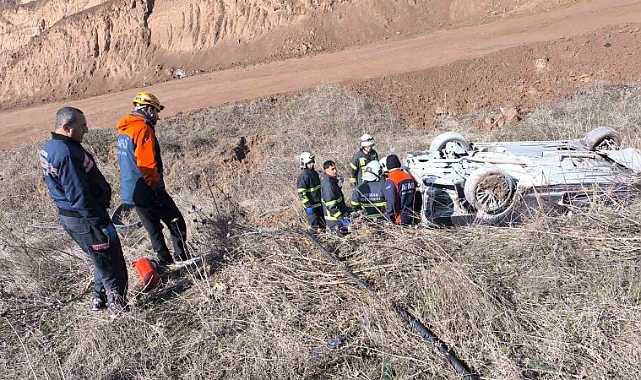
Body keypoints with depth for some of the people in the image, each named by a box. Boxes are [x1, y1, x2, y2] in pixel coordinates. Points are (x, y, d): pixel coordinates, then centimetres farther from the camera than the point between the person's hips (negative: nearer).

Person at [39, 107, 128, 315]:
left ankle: (100, 298, 38)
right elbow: (79, 196, -27)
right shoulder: (67, 153, -25)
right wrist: (103, 223, -21)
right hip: (85, 219, -10)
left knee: (102, 261, 25)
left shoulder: (49, 148, 8)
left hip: (67, 216, 10)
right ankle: (118, 306, 14)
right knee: (112, 264, 3)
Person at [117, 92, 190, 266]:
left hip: (131, 191, 9)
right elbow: (147, 165, -23)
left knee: (153, 227, 16)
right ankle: (181, 258, 4)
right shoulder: (143, 129, -16)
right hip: (147, 191, -9)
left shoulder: (124, 129, 14)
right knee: (177, 223, 1)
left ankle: (165, 260, 23)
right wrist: (159, 188, -17)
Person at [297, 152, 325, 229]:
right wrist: (308, 206, -22)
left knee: (323, 222, 16)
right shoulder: (303, 176, -17)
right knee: (316, 226, 0)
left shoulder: (314, 173, 9)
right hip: (311, 205, -8)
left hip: (319, 203, 8)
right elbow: (301, 193, -19)